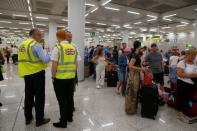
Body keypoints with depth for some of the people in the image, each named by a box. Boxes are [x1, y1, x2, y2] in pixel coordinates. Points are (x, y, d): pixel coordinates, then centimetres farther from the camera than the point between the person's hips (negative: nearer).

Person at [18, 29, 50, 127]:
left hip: (26, 73, 8)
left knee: (28, 95, 17)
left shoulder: (21, 44, 9)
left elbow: (24, 59, 15)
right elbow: (45, 59, -20)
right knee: (39, 96, 2)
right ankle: (39, 119, 12)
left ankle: (28, 118, 30)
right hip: (37, 73, -8)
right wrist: (51, 56, -2)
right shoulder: (36, 45, -16)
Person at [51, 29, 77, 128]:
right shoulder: (73, 48, 4)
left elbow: (54, 65, -14)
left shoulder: (58, 48, -12)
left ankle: (63, 122, 18)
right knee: (69, 98, 17)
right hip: (71, 77, 5)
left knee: (62, 100, 5)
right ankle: (69, 117, 33)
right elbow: (75, 63, 8)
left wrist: (53, 77, -2)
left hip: (60, 78, -5)